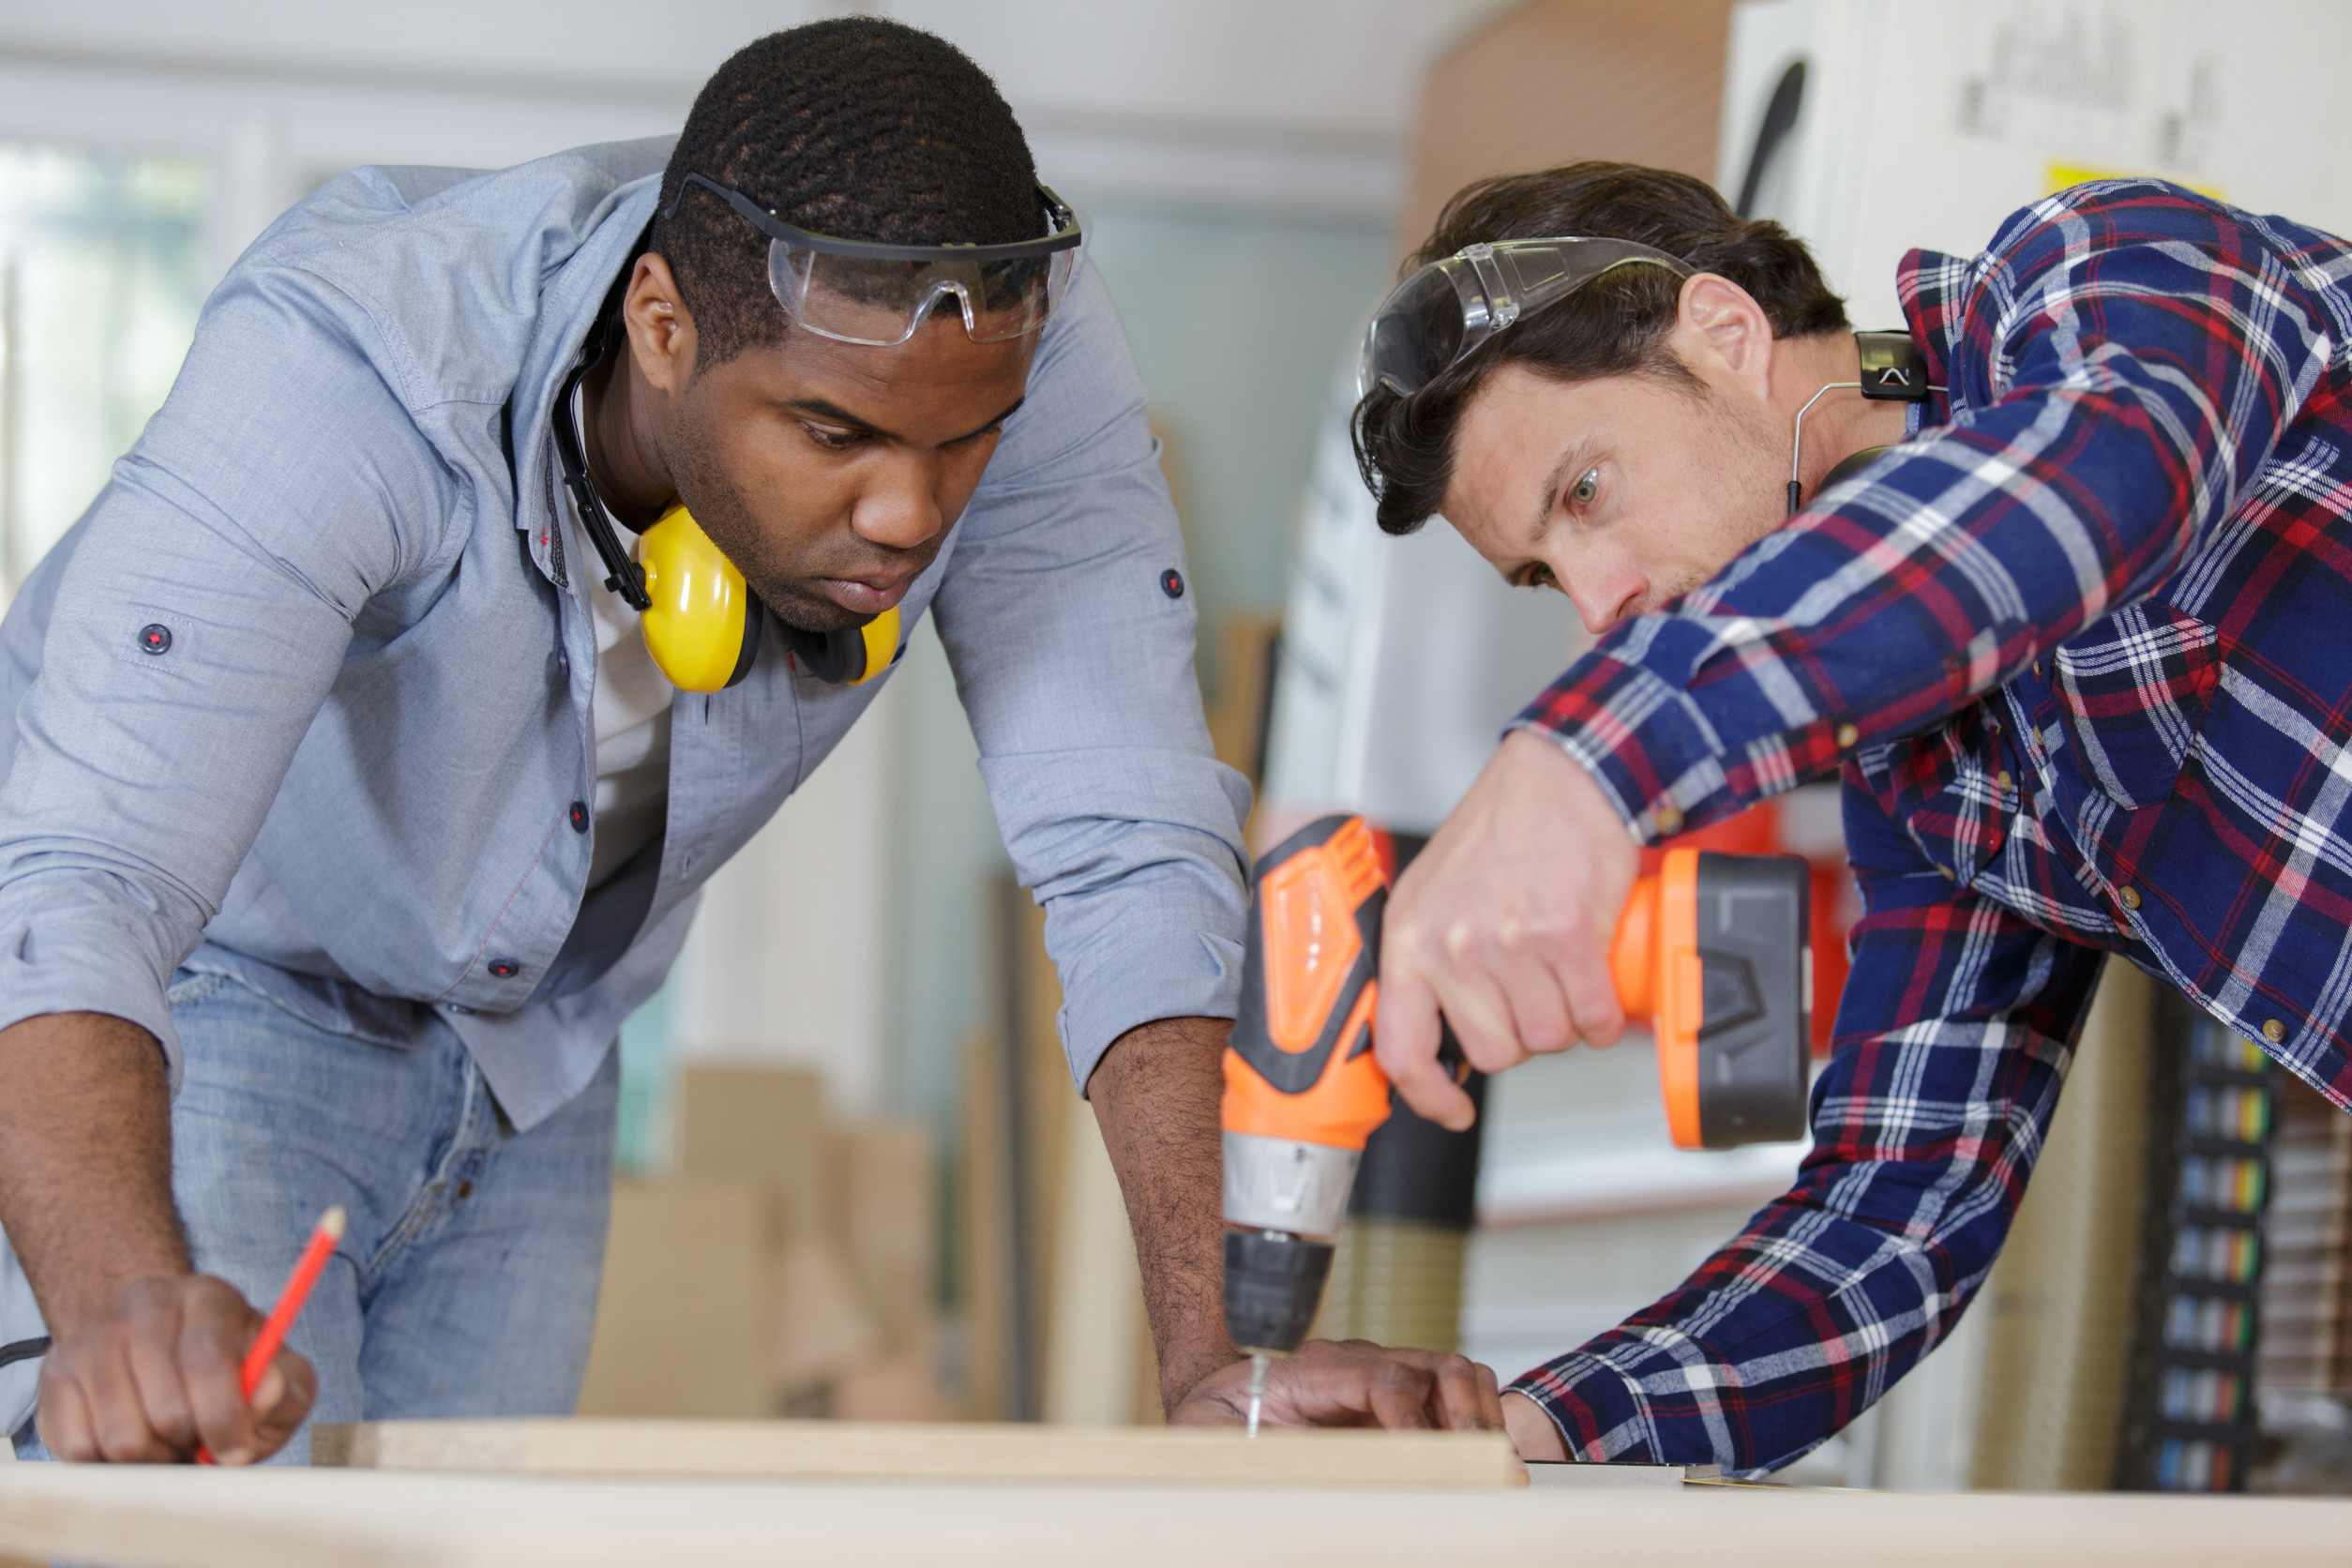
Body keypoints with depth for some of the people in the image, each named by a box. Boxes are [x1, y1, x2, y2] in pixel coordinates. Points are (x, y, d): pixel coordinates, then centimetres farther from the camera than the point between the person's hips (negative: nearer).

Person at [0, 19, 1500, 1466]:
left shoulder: (1017, 347, -26)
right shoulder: (341, 364, -37)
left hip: (527, 1051, 4)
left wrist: (1223, 1357, -40)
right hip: (214, 1006, -4)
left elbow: (1136, 860, -26)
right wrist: (128, 1302, -66)